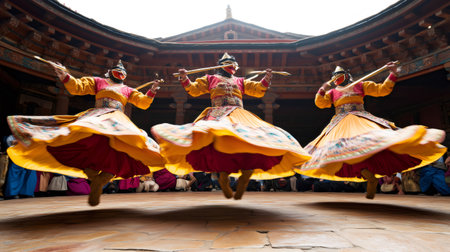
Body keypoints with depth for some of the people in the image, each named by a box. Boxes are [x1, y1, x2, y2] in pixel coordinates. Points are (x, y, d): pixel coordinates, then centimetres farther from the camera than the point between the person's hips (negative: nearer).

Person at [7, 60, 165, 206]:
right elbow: (76, 87, 16)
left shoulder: (128, 90, 28)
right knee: (91, 141, -36)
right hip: (96, 118, -2)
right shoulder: (97, 82, 24)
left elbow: (143, 103, 21)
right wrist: (65, 76, -2)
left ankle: (100, 182, -12)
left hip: (118, 122, 2)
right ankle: (93, 177, -14)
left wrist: (152, 91, 6)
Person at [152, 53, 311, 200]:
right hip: (218, 115, -2)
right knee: (219, 139, -30)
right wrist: (185, 79, 7)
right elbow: (194, 90, 22)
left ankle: (245, 176, -6)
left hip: (239, 116, 3)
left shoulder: (240, 81, 29)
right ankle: (223, 175, -12)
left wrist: (266, 79, 9)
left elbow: (258, 90, 23)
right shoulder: (211, 79, 24)